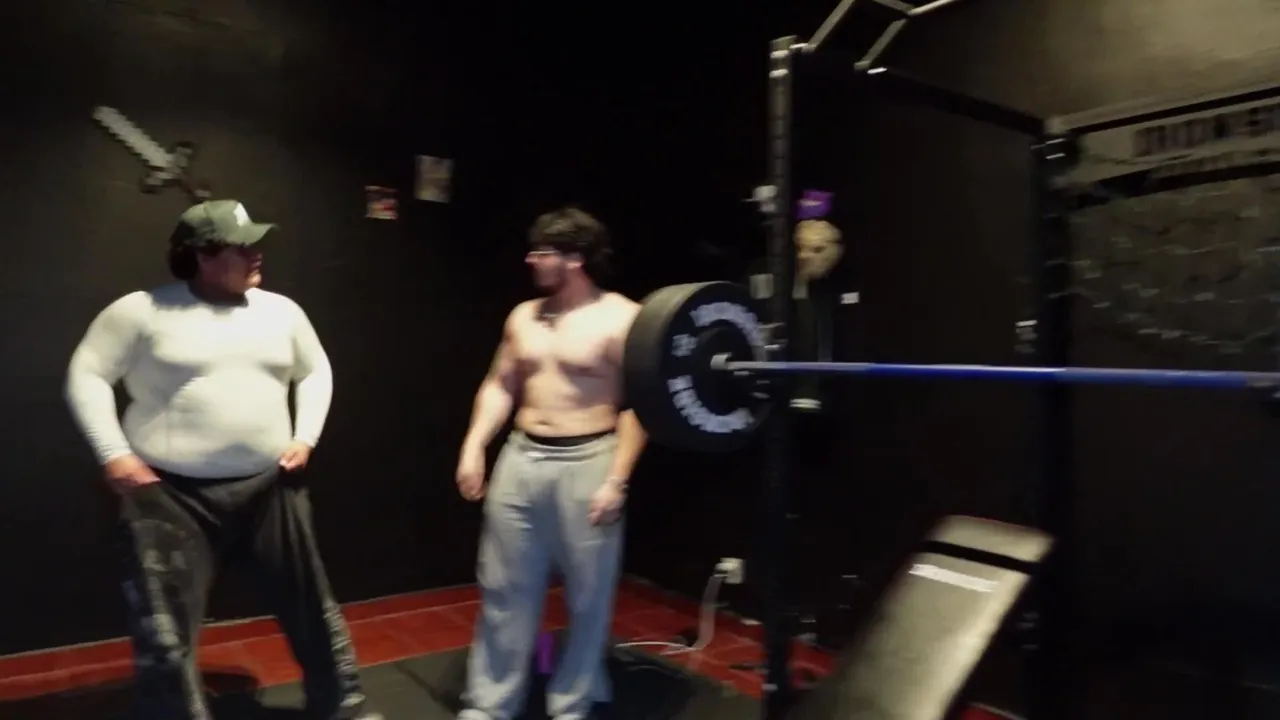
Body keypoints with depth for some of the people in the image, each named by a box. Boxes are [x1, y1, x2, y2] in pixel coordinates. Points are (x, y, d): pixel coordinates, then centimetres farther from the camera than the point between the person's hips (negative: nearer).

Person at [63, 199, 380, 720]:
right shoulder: (142, 311, -5)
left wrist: (305, 437, 5)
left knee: (311, 604, 11)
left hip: (268, 488, 3)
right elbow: (87, 375, -2)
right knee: (165, 632, 5)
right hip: (171, 493, -3)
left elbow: (316, 372, 17)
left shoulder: (281, 310, 6)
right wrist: (113, 454, -11)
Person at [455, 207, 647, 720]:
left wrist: (617, 479, -17)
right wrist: (474, 446, 4)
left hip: (587, 463, -5)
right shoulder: (524, 317, 11)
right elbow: (499, 385, 15)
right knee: (504, 589, 11)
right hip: (521, 458, 6)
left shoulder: (620, 319, -9)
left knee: (588, 596, 8)